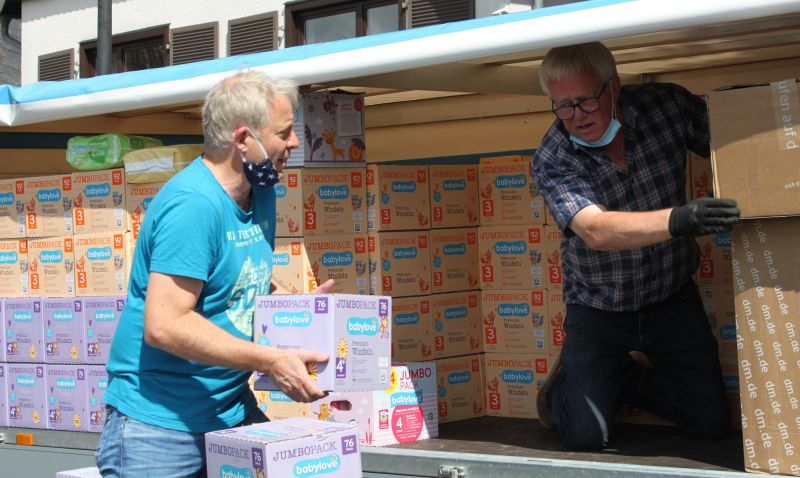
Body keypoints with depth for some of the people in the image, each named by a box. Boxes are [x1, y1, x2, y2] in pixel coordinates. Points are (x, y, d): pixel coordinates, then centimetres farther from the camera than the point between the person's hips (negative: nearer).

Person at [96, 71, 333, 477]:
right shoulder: (193, 204, -22)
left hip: (232, 409, 8)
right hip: (159, 422, -8)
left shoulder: (261, 194, 9)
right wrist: (272, 360, -26)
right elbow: (164, 325, -28)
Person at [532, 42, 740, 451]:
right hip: (598, 307, -3)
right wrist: (680, 219, -52)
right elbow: (597, 230, -36)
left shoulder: (666, 104, -14)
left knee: (713, 422, 0)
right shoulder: (551, 161, -21)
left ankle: (625, 378, 26)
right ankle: (567, 382, 23)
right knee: (587, 436, -12)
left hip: (673, 298, 3)